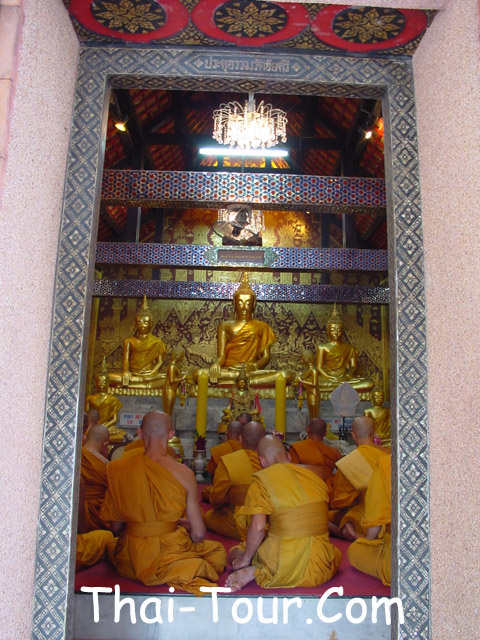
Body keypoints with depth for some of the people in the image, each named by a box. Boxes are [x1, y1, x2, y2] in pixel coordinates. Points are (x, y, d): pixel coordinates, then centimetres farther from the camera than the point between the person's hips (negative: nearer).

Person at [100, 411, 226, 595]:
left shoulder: (118, 469, -10)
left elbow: (116, 528, -1)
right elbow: (199, 534, -10)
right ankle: (186, 571, -2)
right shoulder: (184, 474, -15)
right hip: (170, 551, -2)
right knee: (218, 551, 26)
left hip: (130, 559, 2)